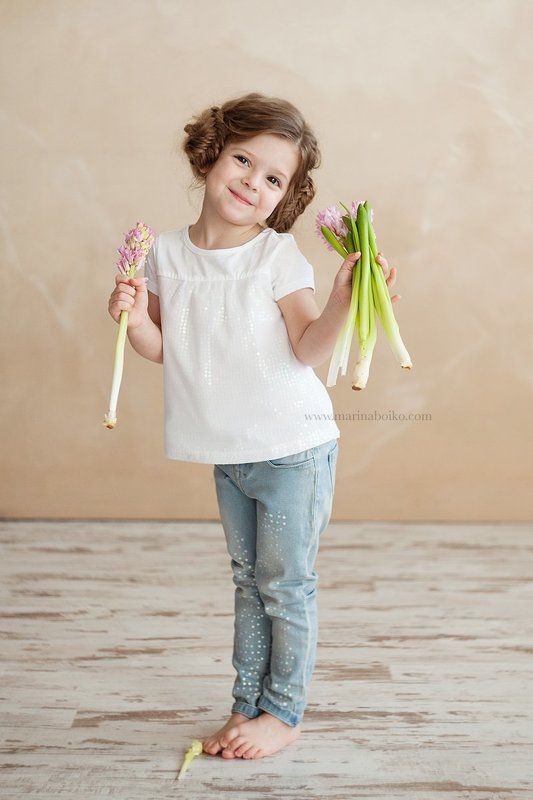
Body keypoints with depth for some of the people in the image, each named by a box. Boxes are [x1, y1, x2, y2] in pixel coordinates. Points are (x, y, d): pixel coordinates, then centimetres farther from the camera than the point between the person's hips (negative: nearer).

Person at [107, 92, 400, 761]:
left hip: (293, 449, -5)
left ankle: (283, 713, 23)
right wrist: (134, 317, -14)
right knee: (248, 581, 17)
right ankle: (246, 706, 30)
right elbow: (161, 349, 5)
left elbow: (308, 350, -18)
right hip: (227, 453, 5)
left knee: (285, 585, 5)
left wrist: (340, 302, -34)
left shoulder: (280, 257, -12)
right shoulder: (166, 253, 1)